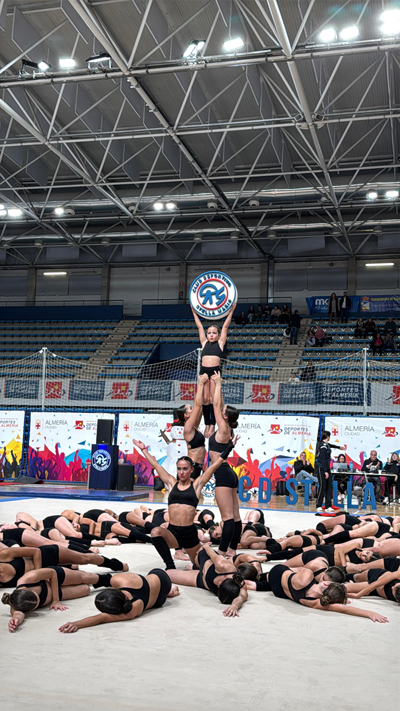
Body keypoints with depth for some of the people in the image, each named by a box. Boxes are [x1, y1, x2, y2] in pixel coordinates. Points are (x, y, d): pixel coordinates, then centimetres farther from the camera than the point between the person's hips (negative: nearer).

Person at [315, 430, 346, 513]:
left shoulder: (326, 444, 12)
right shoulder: (323, 445, -17)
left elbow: (330, 445, 36)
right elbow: (322, 459, -20)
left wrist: (339, 447, 55)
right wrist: (325, 471, -22)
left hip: (326, 468, 9)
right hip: (321, 468, -9)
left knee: (329, 486, 5)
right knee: (322, 487, -4)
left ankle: (328, 506, 6)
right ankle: (318, 506, 7)